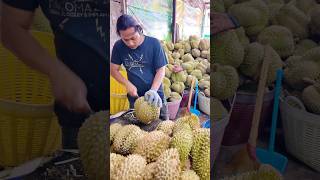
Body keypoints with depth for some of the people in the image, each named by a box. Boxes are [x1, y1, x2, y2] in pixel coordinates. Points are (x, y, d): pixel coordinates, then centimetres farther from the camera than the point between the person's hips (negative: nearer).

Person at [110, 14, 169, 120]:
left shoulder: (154, 43, -15)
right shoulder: (119, 46, -8)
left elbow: (161, 70, -11)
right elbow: (113, 70, -1)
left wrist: (153, 90, -24)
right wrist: (128, 84, -15)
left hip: (155, 95, -2)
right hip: (134, 96, 2)